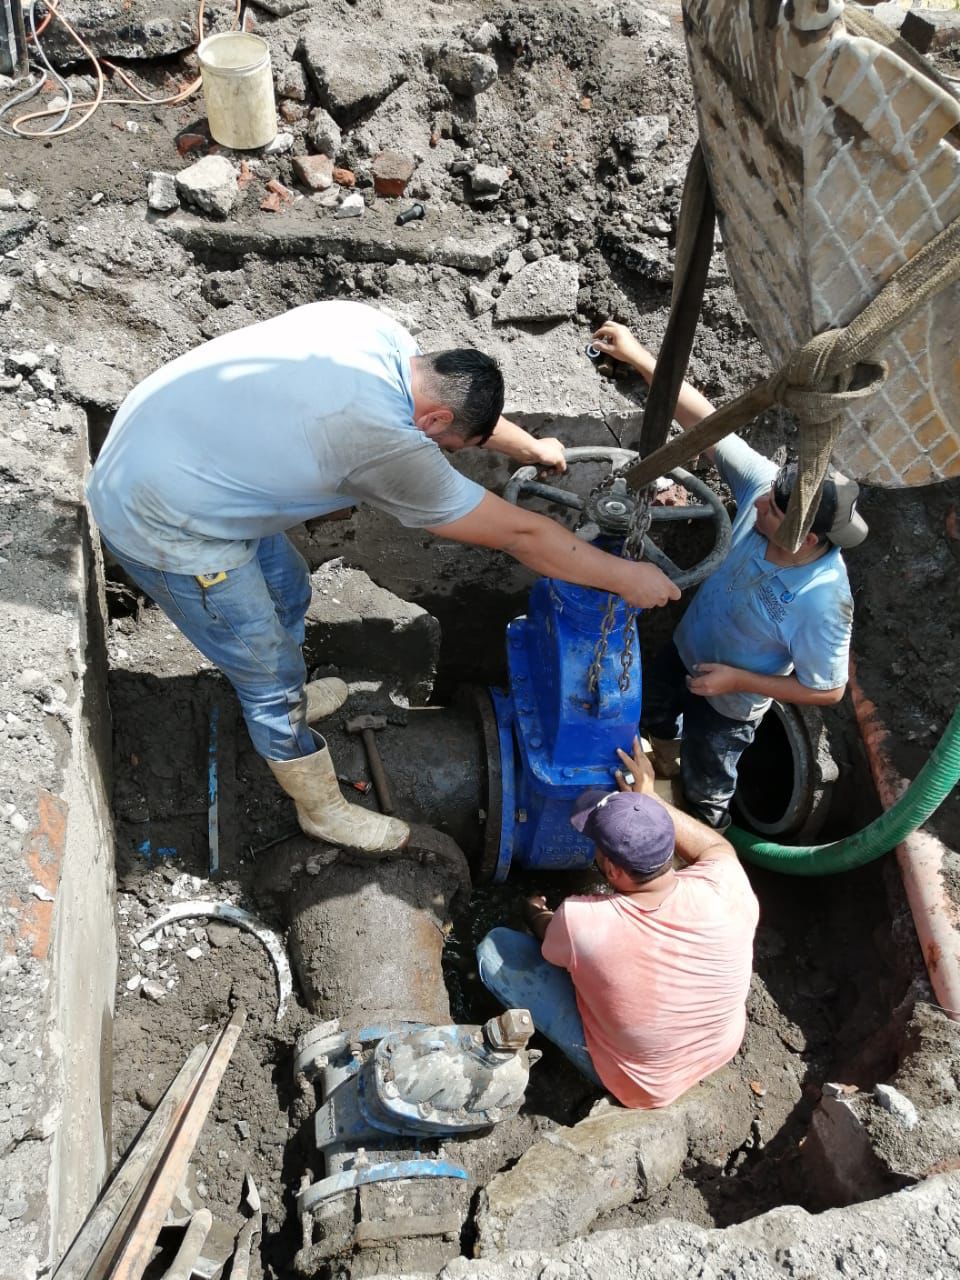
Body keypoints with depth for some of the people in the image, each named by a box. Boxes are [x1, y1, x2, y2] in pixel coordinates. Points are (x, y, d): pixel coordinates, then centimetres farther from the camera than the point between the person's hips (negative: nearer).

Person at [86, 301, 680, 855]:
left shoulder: (374, 329, -6)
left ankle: (287, 702, 57)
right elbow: (520, 534, -20)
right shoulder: (387, 443, -29)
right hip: (162, 525, -9)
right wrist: (627, 577, -7)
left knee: (288, 595, 27)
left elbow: (461, 396, 16)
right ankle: (324, 809, 31)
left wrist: (531, 447, 29)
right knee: (271, 679, 7)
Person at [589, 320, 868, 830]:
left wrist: (737, 680, -25)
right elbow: (704, 421, -26)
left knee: (705, 788, 21)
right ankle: (661, 768, 68)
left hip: (729, 702, -5)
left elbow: (827, 690, -26)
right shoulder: (763, 485, -28)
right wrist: (638, 357, -32)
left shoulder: (821, 600, -40)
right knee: (653, 714, 33)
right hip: (686, 649, 6)